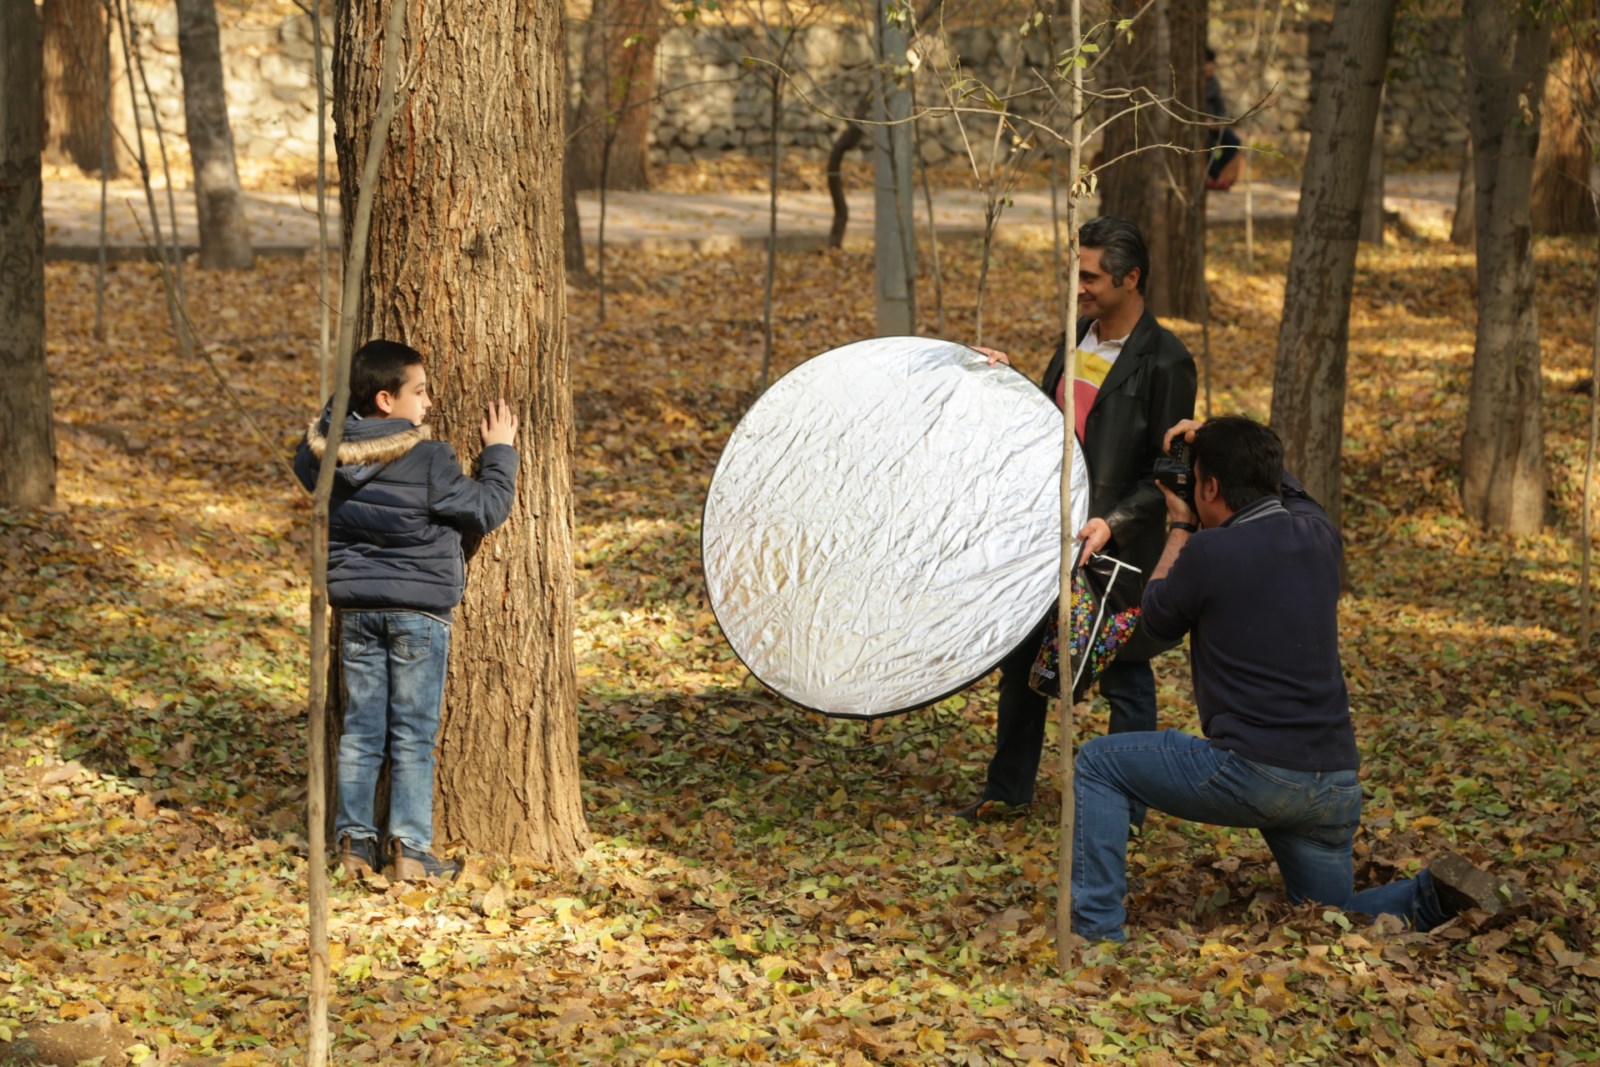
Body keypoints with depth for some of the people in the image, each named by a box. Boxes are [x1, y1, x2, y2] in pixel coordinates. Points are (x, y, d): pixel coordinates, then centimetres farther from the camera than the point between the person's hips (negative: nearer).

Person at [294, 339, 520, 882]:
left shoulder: (329, 454, -3)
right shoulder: (429, 461, -18)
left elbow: (305, 457, 22)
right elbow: (486, 510, -8)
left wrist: (342, 407, 20)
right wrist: (500, 451, 5)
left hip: (356, 609, 5)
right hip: (419, 612, -5)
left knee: (360, 727, 12)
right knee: (413, 734, 3)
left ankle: (354, 839, 15)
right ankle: (409, 847, 4)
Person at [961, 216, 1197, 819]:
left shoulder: (1164, 362, -16)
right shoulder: (1077, 336, 8)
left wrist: (1114, 522, -25)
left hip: (1118, 547, -8)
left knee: (1124, 678, 5)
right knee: (1021, 658, 16)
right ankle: (1008, 789, 31)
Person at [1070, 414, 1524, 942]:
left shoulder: (1209, 552, -11)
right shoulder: (1315, 533, 6)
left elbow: (1157, 618, 10)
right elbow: (1282, 481, 32)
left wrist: (1180, 527, 20)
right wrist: (1212, 440, 25)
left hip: (1250, 772, -6)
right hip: (1335, 788, 6)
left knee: (1097, 764, 11)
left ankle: (1096, 932, 4)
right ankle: (1432, 897, -4)